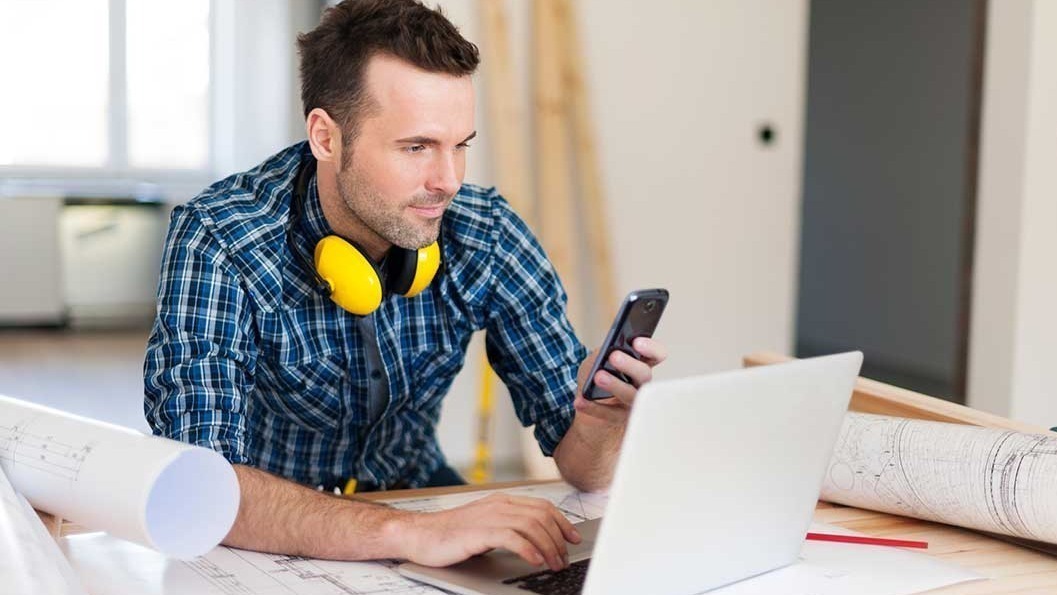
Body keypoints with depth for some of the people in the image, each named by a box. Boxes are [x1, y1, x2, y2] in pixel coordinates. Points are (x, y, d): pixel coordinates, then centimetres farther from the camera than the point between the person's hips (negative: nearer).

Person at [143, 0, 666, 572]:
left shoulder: (488, 239, -13)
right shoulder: (215, 244, -23)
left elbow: (582, 468, -9)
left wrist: (602, 418, -32)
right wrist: (408, 532, -46)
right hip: (268, 540, -1)